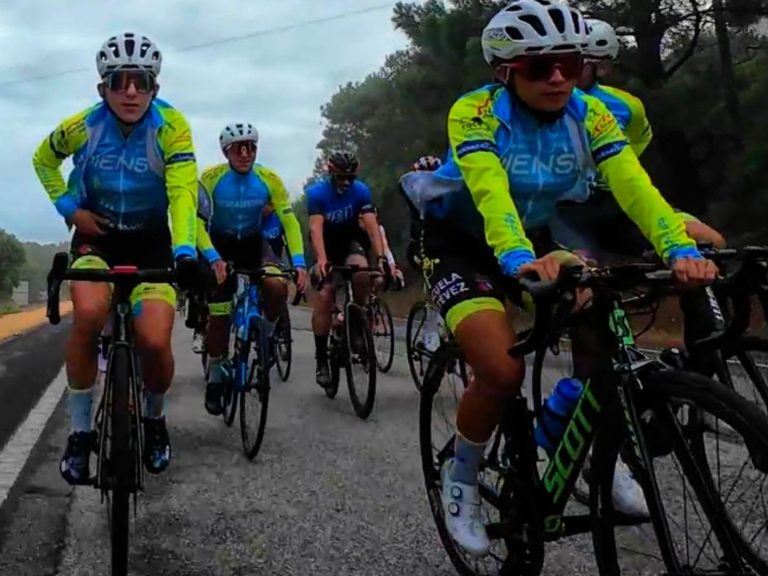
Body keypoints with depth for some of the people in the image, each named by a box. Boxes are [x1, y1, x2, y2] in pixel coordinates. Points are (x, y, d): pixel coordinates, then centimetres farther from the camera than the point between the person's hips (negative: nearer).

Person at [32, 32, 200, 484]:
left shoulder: (171, 126, -20)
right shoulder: (82, 126, -14)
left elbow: (183, 191, -28)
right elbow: (43, 161, 6)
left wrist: (186, 252, -43)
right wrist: (69, 208, -9)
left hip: (151, 241, 0)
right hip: (97, 235, 1)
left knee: (156, 342, -18)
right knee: (89, 314, -30)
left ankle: (155, 419, 15)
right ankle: (80, 431, -12)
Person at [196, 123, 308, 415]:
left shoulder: (269, 179, -19)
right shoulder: (211, 178, -24)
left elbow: (290, 221, -19)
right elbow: (196, 221, -30)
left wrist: (299, 262, -31)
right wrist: (214, 259, -44)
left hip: (254, 242, 1)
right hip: (220, 243, -1)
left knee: (277, 287, -28)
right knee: (219, 315, -5)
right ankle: (215, 377, 13)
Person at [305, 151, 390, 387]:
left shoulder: (361, 190, -18)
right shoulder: (316, 192, -22)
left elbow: (372, 225, -26)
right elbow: (316, 228, -33)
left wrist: (381, 257, -40)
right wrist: (321, 261, -48)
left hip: (351, 242, 1)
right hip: (326, 245, -1)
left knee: (362, 273, -32)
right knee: (324, 295, -19)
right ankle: (321, 358, -12)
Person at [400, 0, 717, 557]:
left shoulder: (589, 114, -13)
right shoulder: (476, 113, -24)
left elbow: (634, 185, -27)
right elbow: (490, 192, -41)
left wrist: (681, 249, -45)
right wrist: (519, 259, -61)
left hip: (537, 238, 5)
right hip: (462, 244, -4)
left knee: (601, 318, -21)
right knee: (504, 371, -25)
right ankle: (461, 476, 3)